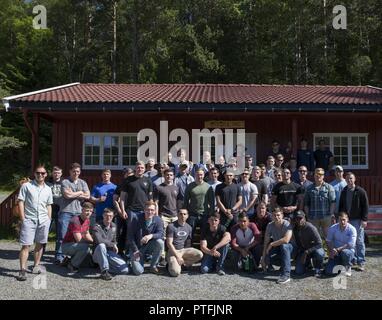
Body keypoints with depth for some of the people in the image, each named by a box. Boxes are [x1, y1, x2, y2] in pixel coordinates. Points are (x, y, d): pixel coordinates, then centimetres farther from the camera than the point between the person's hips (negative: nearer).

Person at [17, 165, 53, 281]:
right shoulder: (26, 186, -1)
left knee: (40, 244, 10)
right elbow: (20, 202, -3)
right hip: (29, 220, -4)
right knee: (26, 245, -7)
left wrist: (49, 220, 10)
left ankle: (36, 266, 22)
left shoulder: (48, 189, 11)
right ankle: (22, 270, -4)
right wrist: (23, 219, -8)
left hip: (43, 220, 4)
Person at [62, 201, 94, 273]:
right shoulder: (75, 221, -24)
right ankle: (72, 265, -8)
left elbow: (87, 235, 13)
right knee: (85, 247, -31)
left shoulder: (87, 221, 3)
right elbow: (79, 239, -27)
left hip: (75, 245, 9)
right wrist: (91, 241, -13)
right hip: (67, 246, -8)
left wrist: (92, 240, -7)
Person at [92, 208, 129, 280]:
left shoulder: (114, 226, 9)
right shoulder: (97, 226, -10)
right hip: (98, 254, -5)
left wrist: (115, 246, -1)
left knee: (125, 270, -14)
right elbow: (99, 241, -27)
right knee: (101, 246, -39)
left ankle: (103, 265, 7)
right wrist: (113, 245, -18)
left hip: (110, 253, 5)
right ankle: (104, 271, -27)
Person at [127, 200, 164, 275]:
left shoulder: (158, 220, -7)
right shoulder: (136, 219, -13)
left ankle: (153, 266, -7)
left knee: (160, 242, -29)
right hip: (137, 247, -2)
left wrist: (151, 236, -38)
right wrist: (135, 250, -14)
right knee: (138, 271, -20)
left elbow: (161, 234, -18)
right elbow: (130, 235, -10)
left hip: (149, 246, 3)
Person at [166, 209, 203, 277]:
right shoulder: (171, 226, -10)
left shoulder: (189, 227, 7)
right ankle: (171, 264, 7)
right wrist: (178, 257, -17)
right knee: (176, 272, -28)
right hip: (173, 251, -5)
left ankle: (181, 263, -3)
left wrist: (188, 255, 2)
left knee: (200, 254, -22)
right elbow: (169, 243, -13)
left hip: (184, 250, 5)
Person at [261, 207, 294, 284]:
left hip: (288, 248, -3)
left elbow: (286, 240, -38)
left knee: (284, 246, -38)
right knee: (267, 259, -25)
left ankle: (286, 275, -35)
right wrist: (263, 258, -14)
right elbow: (266, 242, -9)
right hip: (276, 248, 4)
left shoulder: (287, 224, -23)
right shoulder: (270, 226, -10)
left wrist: (271, 244, -27)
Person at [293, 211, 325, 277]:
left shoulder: (310, 228, -25)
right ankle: (308, 262, 22)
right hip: (303, 250, 4)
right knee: (298, 271, -11)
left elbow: (319, 243, -27)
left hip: (314, 249, -4)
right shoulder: (295, 229, -7)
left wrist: (306, 252, -30)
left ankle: (317, 269, -8)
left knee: (319, 253, -40)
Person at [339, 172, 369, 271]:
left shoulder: (361, 191, -4)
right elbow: (341, 205, 15)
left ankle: (361, 262, 8)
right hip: (346, 220, 4)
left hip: (357, 220, -4)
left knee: (359, 241, 1)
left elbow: (366, 206, -5)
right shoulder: (344, 191, 9)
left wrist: (364, 219, -10)